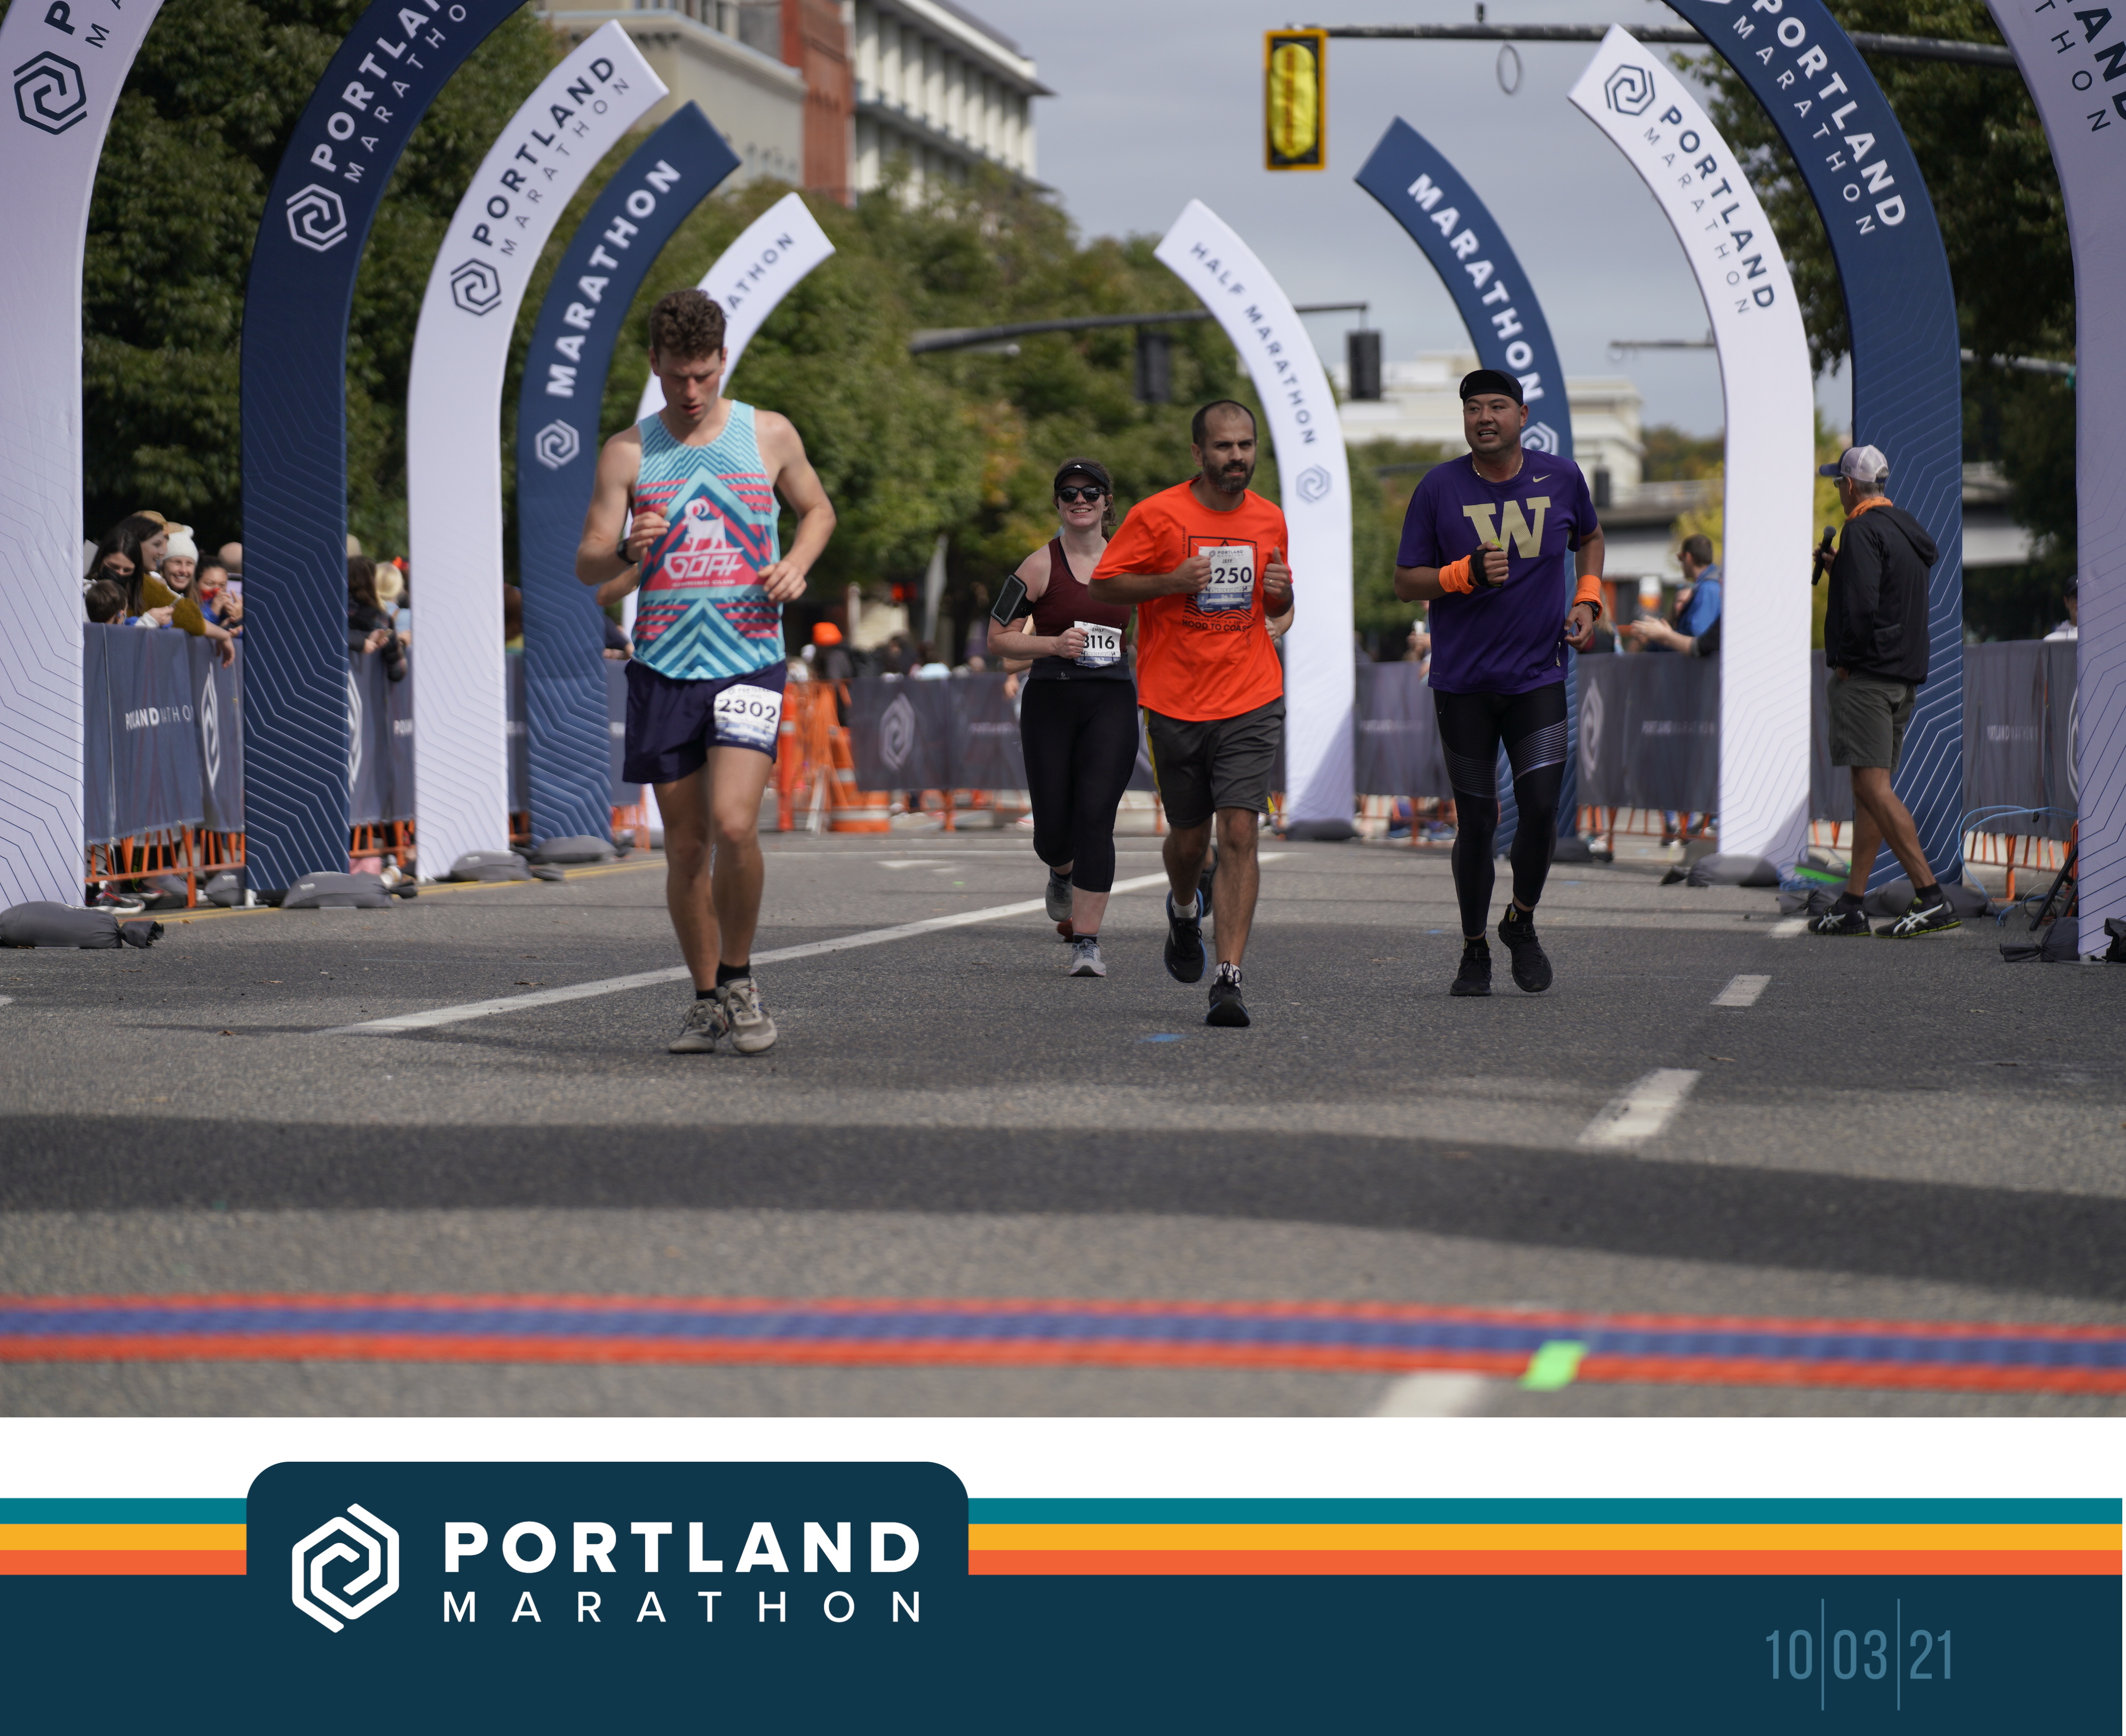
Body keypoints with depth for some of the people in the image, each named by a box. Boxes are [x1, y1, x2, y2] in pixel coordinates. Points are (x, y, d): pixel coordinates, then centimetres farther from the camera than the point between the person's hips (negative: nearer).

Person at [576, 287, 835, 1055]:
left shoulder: (769, 436, 4)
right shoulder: (628, 453, 3)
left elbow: (817, 509, 21)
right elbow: (588, 568, 1)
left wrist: (797, 563, -1)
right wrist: (628, 553, -22)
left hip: (749, 660, -2)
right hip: (663, 667, 2)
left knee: (733, 824, -19)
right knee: (685, 847, 6)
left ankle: (740, 981, 0)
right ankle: (707, 1000, 20)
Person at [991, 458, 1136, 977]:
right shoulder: (1041, 565, 0)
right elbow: (999, 638, -2)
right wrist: (1053, 645, -17)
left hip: (1111, 703, 1)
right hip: (1051, 700, -1)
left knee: (1095, 818, -13)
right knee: (1052, 829, 1)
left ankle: (1086, 944, -11)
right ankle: (1063, 875, 40)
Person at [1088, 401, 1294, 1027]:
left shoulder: (1269, 520, 8)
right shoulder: (1156, 516, -4)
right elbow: (1101, 586, -2)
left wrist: (1282, 595, -2)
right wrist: (1171, 582, -17)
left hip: (1252, 704, 1)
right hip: (1175, 704, -1)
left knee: (1239, 834, -12)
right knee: (1189, 837, 11)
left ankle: (1229, 981, -15)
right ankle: (1184, 910, 48)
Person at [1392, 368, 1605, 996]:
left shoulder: (1560, 478, 2)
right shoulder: (1439, 489, -4)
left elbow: (1589, 537, 22)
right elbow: (1406, 582, -1)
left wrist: (1588, 599, 6)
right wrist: (1467, 574, -18)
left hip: (1538, 677, 1)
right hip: (1462, 683, -1)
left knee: (1541, 807, -12)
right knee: (1475, 822, 2)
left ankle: (1522, 923, 14)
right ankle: (1474, 950, 19)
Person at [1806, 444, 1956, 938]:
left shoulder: (1863, 531, -12)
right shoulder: (1908, 529, 16)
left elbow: (1860, 605, -22)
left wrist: (1844, 658, -10)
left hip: (1866, 675, -10)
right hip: (1906, 676, 10)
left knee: (1873, 786, -12)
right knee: (1871, 790, 11)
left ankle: (1931, 897, -20)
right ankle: (1851, 905, 12)